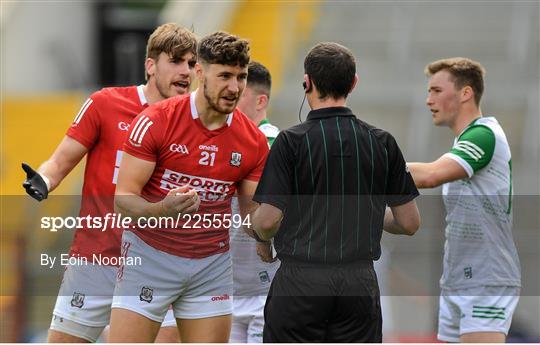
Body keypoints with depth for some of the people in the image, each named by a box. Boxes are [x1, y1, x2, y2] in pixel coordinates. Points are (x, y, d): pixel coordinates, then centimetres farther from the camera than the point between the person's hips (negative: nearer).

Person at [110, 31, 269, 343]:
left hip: (212, 264, 3)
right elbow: (123, 197, -13)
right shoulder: (156, 121, -12)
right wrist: (162, 209, -34)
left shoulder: (254, 141, -1)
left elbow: (253, 215, 5)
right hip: (150, 255, -3)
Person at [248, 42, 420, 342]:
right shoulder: (381, 142, 3)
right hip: (360, 284, 3)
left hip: (300, 284, -3)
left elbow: (269, 220, -13)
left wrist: (254, 227, 11)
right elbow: (409, 222, 5)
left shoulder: (291, 141, -8)